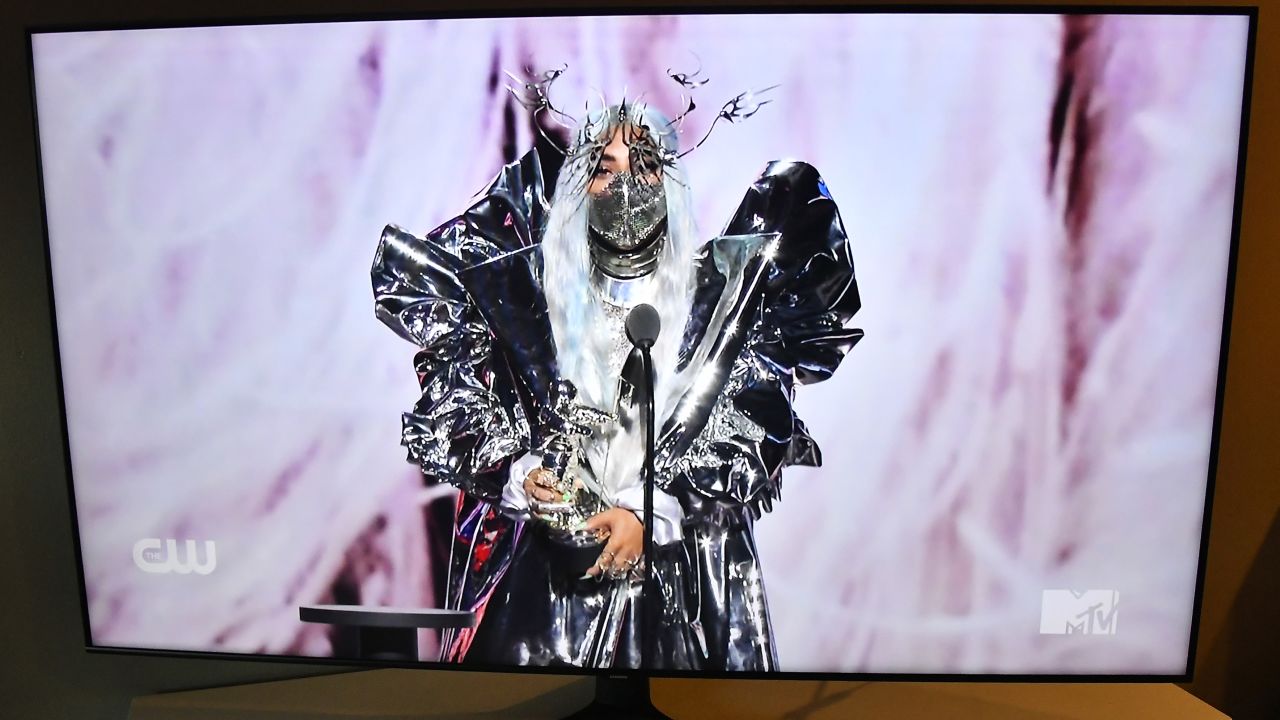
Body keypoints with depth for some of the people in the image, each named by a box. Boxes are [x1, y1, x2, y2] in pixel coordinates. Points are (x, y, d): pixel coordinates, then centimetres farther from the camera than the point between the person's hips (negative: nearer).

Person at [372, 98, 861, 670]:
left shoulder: (719, 292, 1)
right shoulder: (525, 287, 3)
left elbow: (751, 435, -3)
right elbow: (451, 412, 4)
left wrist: (653, 512, -13)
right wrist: (521, 477, -13)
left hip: (686, 570, 0)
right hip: (546, 567, 1)